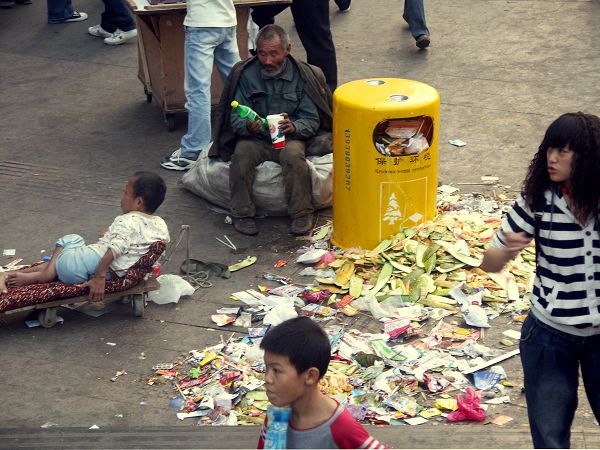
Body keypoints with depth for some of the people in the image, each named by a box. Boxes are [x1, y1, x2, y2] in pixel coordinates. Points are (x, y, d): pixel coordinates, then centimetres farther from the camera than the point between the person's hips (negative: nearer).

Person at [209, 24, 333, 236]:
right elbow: (236, 117, -2)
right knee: (241, 155, -31)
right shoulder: (245, 74, -1)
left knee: (293, 155, -34)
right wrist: (247, 126, -27)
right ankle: (242, 214, -18)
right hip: (254, 139, 1)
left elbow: (312, 120, -3)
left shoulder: (303, 75, -2)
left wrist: (294, 127, -26)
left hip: (290, 138, -1)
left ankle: (302, 213, -20)